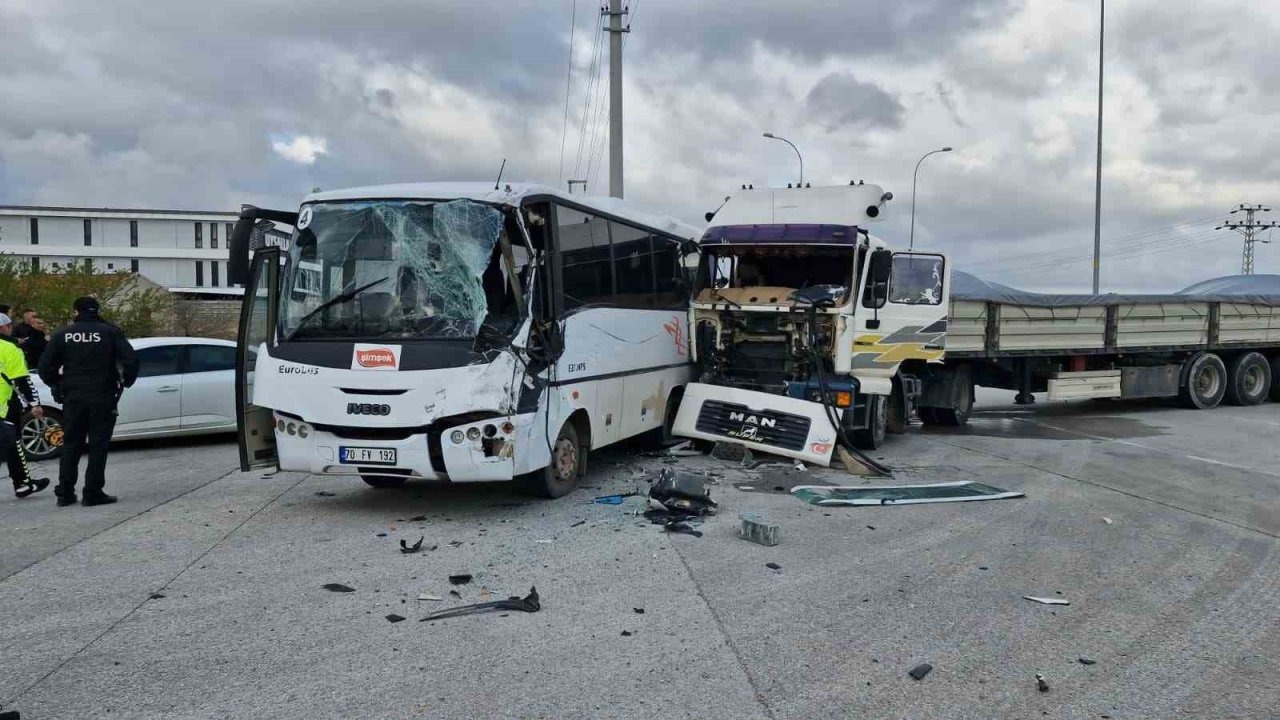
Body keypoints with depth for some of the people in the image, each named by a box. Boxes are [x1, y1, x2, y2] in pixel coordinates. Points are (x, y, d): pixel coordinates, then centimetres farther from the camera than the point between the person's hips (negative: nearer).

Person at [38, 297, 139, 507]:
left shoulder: (62, 334, 5)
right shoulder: (110, 332, -2)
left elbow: (46, 365, 2)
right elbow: (130, 360, -11)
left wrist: (57, 386, 16)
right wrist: (126, 381, 5)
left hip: (72, 397, 3)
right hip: (102, 397, -3)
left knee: (70, 445, 13)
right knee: (98, 446, 2)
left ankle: (65, 493, 14)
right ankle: (93, 493, -1)